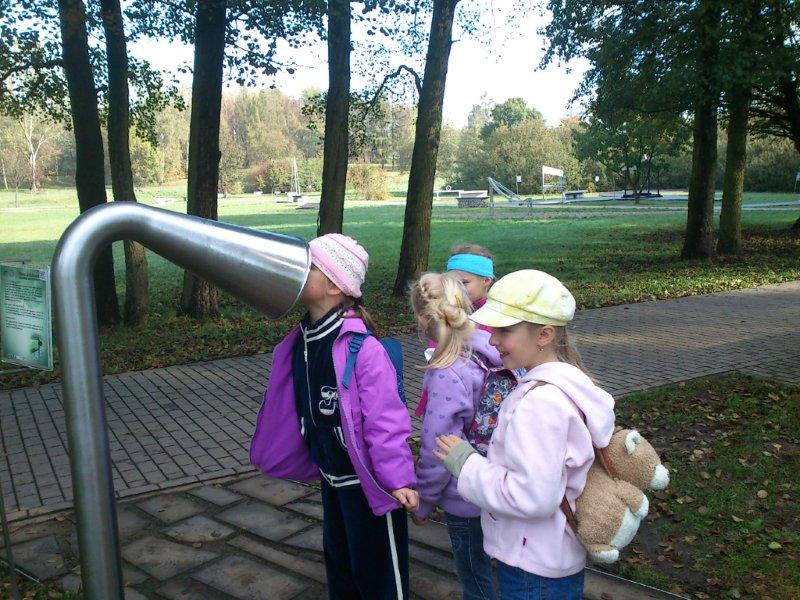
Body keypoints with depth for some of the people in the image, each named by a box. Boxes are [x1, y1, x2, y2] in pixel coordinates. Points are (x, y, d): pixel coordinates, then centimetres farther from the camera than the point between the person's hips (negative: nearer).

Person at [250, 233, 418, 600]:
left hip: (367, 482, -8)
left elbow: (385, 419, -26)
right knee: (337, 556, 25)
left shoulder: (362, 349, -28)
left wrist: (398, 478, -25)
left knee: (376, 569, 11)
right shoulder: (302, 340, -3)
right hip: (332, 476, 8)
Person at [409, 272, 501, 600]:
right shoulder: (489, 349, -8)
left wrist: (422, 502, -6)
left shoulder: (446, 376, -28)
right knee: (484, 567, 28)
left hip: (465, 499, -7)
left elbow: (436, 452, -22)